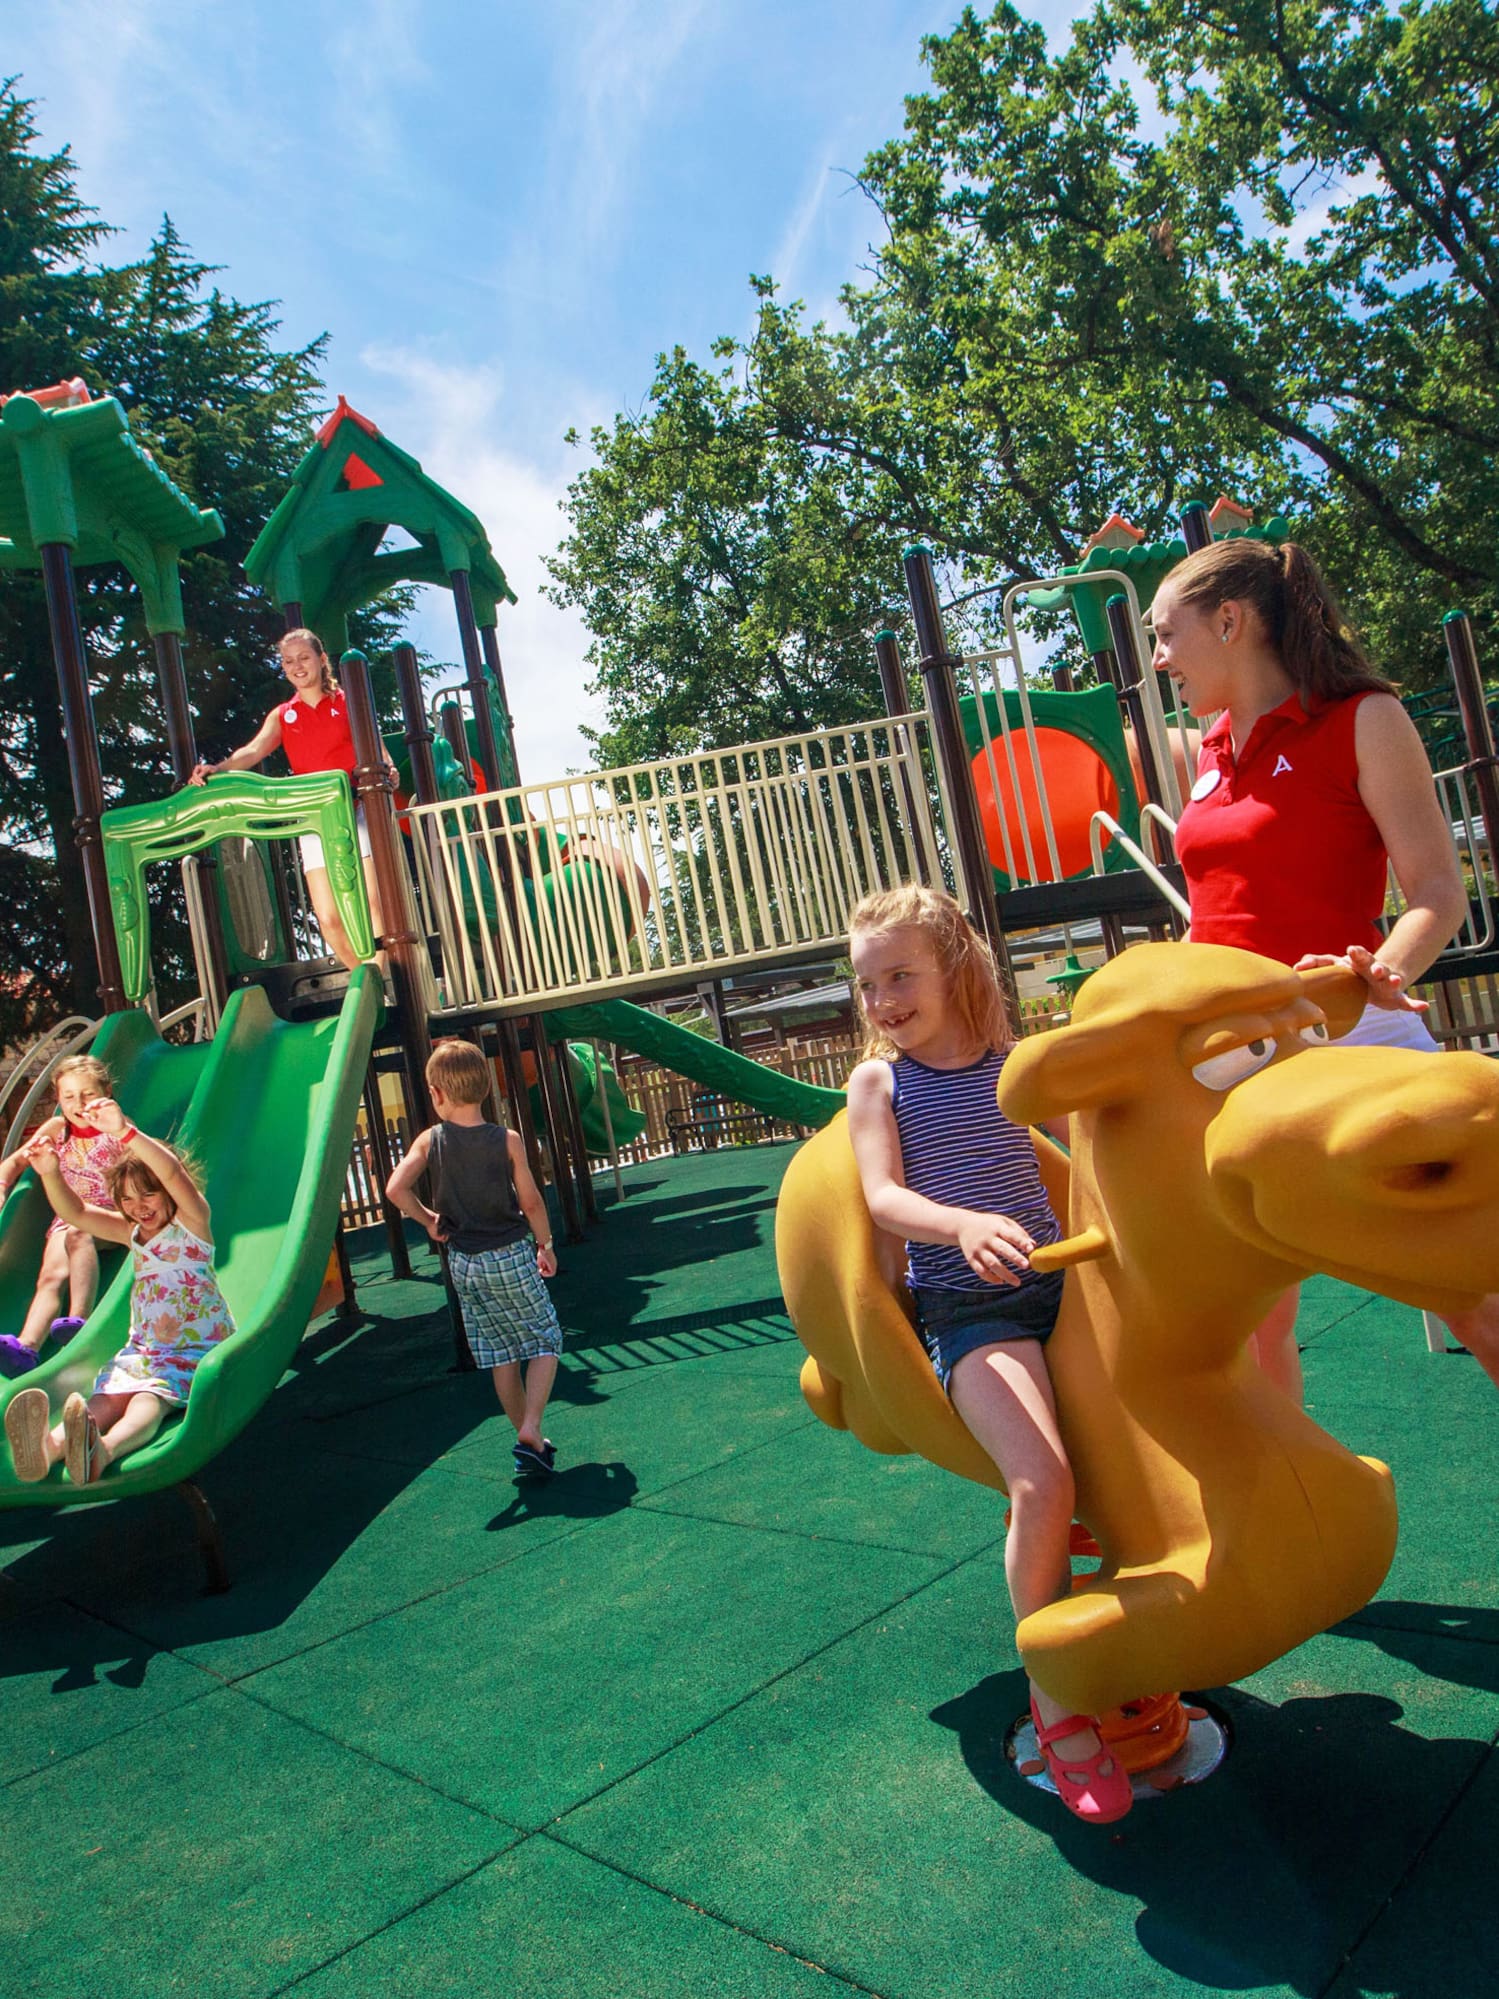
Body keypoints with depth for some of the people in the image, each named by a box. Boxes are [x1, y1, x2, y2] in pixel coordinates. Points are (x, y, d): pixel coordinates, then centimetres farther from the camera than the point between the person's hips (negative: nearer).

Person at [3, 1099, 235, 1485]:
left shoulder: (192, 1223, -5)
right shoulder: (132, 1233, 15)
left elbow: (173, 1171, -25)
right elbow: (75, 1213, 4)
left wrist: (125, 1131, -39)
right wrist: (51, 1173, -17)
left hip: (199, 1351, -5)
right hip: (143, 1349, 6)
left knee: (149, 1398, -34)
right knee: (107, 1397, -26)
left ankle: (102, 1452, -63)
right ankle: (49, 1446, -54)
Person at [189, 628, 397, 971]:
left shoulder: (347, 701, 9)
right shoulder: (282, 716, 14)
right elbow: (253, 750, -1)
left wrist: (387, 769, -20)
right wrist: (217, 770, -20)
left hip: (357, 811, -3)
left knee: (371, 903, -15)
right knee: (328, 918, -3)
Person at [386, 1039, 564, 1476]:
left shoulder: (429, 1141, -7)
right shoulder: (507, 1140, -10)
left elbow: (395, 1189, -17)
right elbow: (531, 1202, -7)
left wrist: (428, 1220, 0)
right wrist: (545, 1245, 8)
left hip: (462, 1263, 3)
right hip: (510, 1258, -3)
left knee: (501, 1356, 13)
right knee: (545, 1341, 9)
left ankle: (530, 1440, 22)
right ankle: (531, 1429, -6)